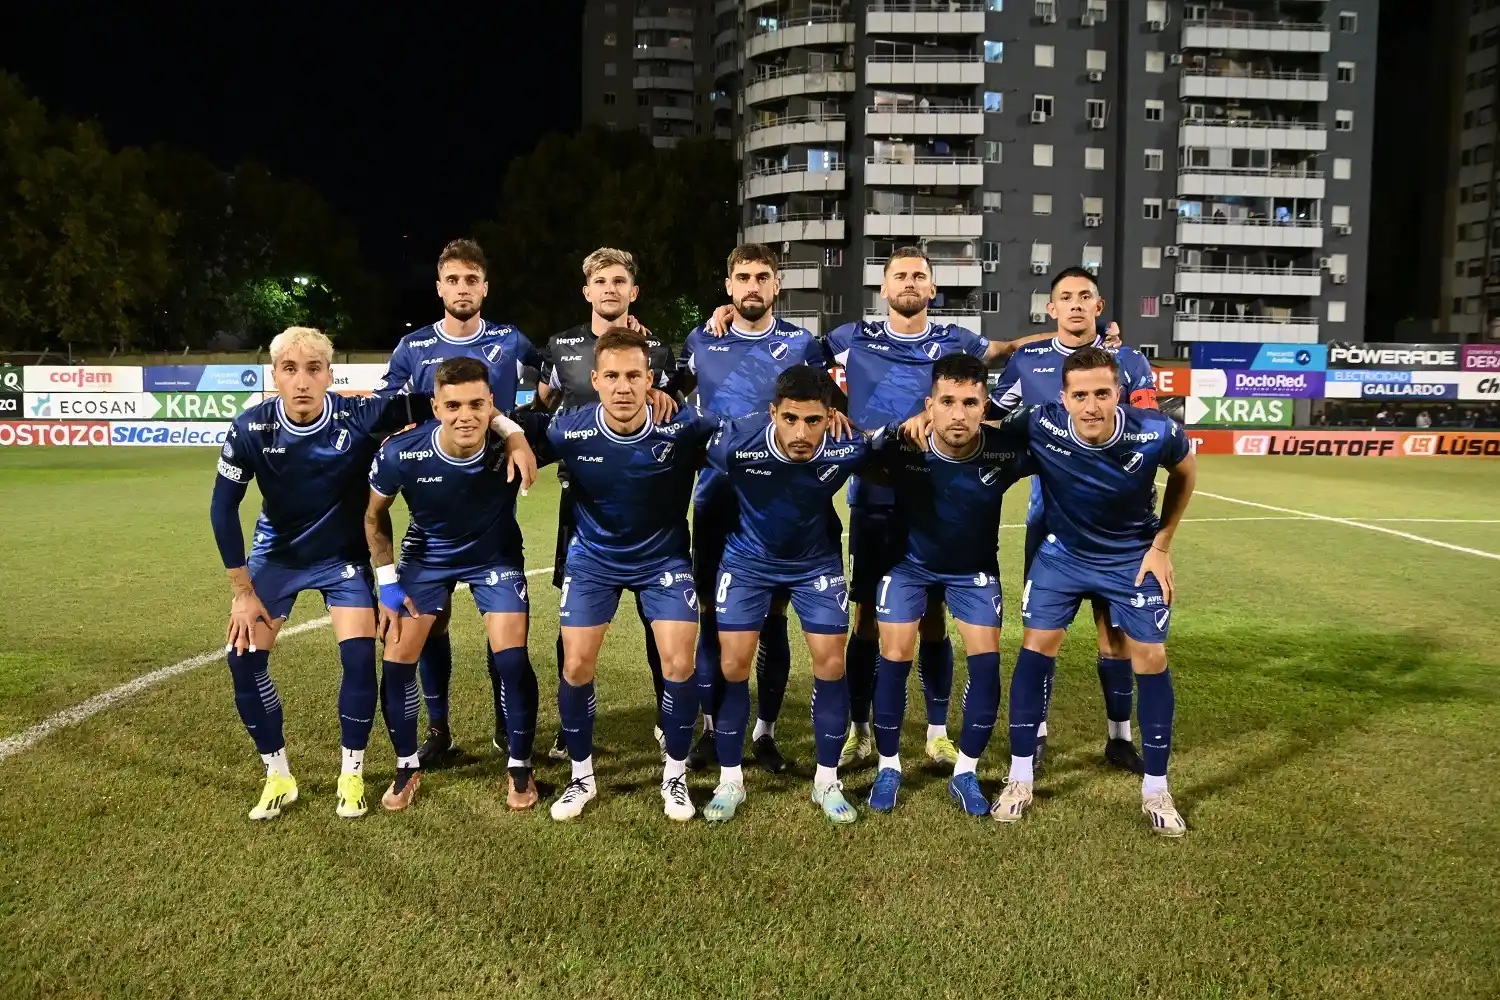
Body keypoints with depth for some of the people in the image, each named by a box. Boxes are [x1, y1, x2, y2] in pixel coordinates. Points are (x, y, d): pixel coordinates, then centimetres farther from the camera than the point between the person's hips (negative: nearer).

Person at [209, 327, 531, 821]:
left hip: (343, 556, -1)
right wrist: (242, 590, -8)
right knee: (243, 657, -5)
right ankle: (278, 776, 15)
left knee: (359, 657, -13)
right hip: (275, 555, 2)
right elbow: (223, 507, -11)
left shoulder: (360, 417, -28)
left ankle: (352, 775, 9)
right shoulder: (251, 429, -22)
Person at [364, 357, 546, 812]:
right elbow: (375, 515, -7)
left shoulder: (512, 444, -33)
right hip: (426, 555, 1)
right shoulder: (401, 453, -27)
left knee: (511, 659, -12)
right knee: (397, 662, -3)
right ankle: (408, 766, 22)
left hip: (495, 555, -1)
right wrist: (387, 582, -8)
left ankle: (520, 768, 10)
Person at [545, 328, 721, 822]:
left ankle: (675, 774, 17)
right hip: (593, 558, 1)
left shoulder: (684, 427, -26)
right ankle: (582, 776, 22)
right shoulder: (569, 430, -23)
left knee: (679, 664, -7)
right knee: (576, 665, -1)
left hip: (664, 556, -1)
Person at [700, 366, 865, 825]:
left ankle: (827, 781, 17)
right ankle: (730, 780, 15)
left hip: (817, 560, 1)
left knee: (831, 665, -1)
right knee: (733, 666, -2)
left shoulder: (848, 447, -29)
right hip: (748, 557, -1)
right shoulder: (735, 442, -32)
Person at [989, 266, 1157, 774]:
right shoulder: (1026, 361, 5)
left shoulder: (1130, 362, 3)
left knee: (1115, 626, 6)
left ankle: (1119, 735, 19)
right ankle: (1035, 732, 18)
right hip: (1050, 513, 0)